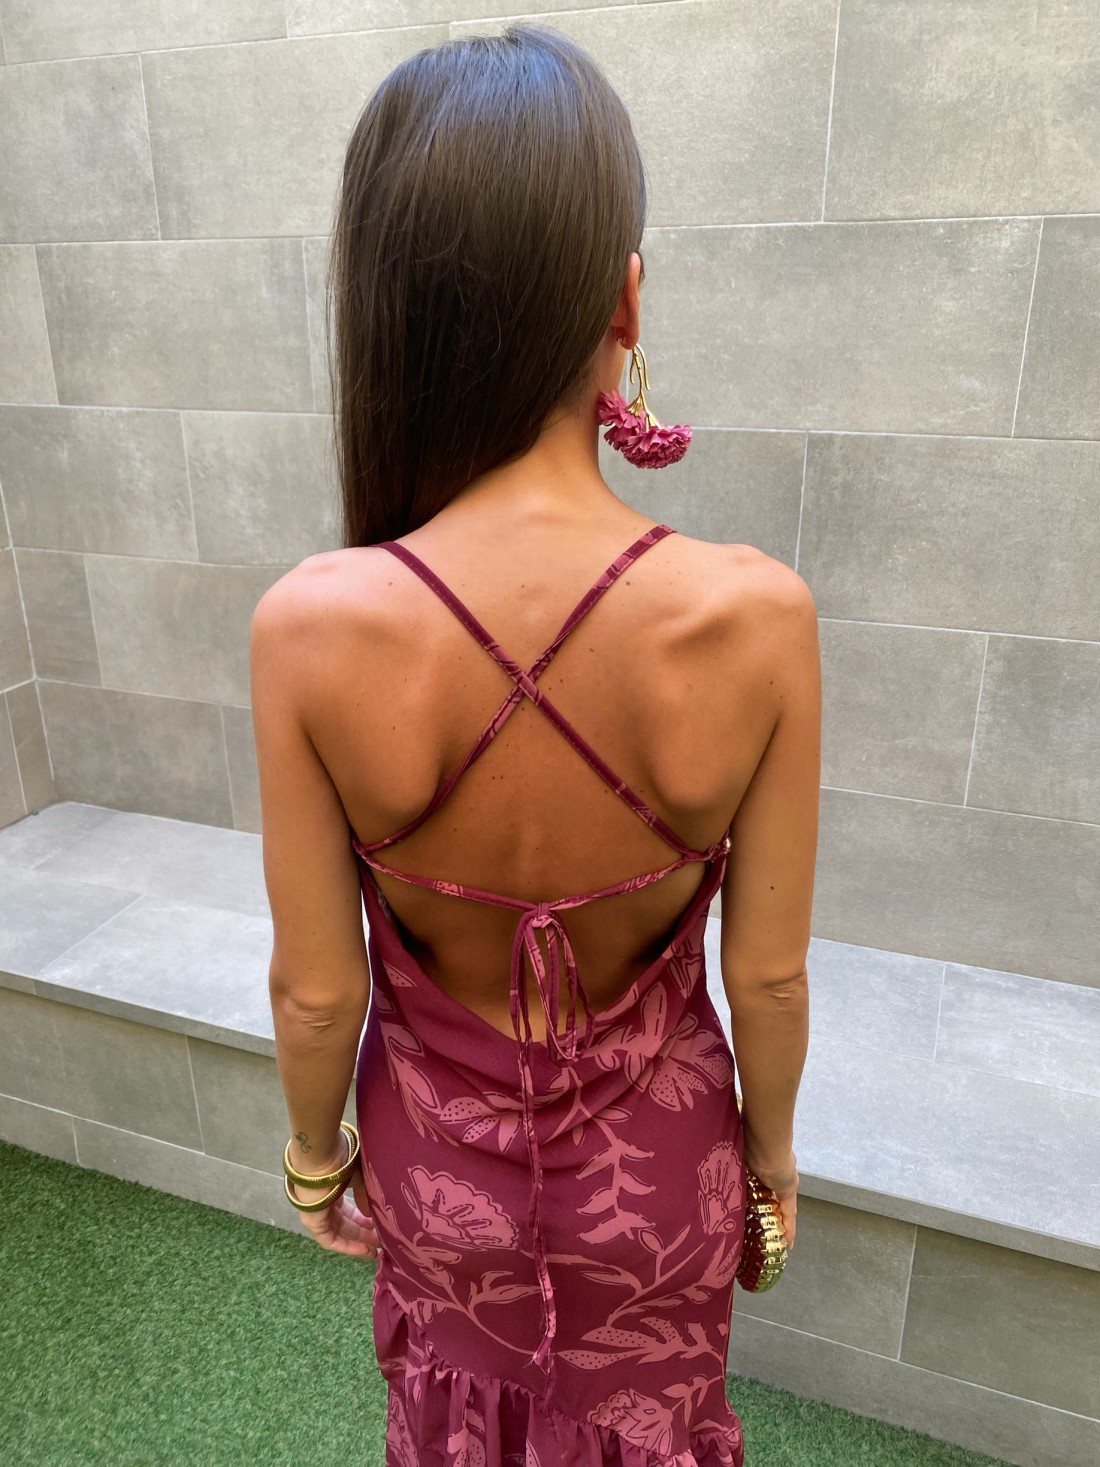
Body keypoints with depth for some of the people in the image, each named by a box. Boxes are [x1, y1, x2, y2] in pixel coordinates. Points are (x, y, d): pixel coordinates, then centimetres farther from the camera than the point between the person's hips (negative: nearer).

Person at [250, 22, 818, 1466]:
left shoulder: (312, 627, -30)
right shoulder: (758, 619, -30)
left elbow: (317, 987, -17)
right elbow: (768, 976, -17)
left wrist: (315, 1152, 5)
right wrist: (772, 1148, 5)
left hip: (438, 1148, 1)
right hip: (653, 1156, 0)